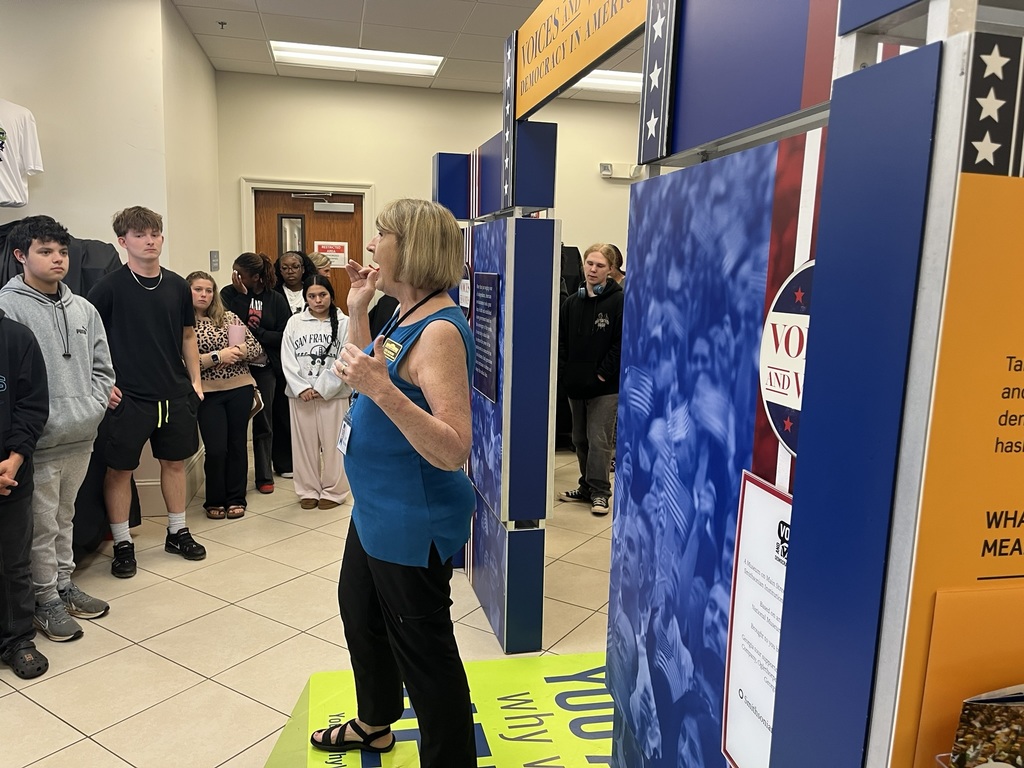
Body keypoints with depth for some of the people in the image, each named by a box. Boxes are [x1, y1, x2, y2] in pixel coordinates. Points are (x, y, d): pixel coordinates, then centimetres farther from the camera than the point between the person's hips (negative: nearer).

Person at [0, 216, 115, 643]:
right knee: (41, 525, 5)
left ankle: (65, 584, 34)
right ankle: (46, 600, 20)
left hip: (82, 438, 6)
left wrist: (93, 407, 3)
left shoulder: (83, 308, 10)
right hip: (39, 442, -6)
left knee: (64, 517, 20)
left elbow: (102, 366, 15)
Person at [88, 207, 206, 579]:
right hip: (127, 396, -4)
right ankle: (122, 544, 20)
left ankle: (177, 532, 30)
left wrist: (194, 380, 9)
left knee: (175, 462, 14)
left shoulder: (177, 286, 5)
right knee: (119, 469, 5)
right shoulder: (110, 287, -8)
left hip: (175, 394, 4)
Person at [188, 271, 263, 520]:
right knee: (216, 449, -3)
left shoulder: (229, 317, 8)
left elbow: (256, 348, 7)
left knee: (237, 443, 8)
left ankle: (236, 498, 20)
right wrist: (217, 356, -19)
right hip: (208, 393, -3)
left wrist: (239, 351, -12)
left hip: (240, 389, 3)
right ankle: (215, 500, 16)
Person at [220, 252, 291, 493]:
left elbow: (283, 335, -5)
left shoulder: (275, 299, 0)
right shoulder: (229, 293, -1)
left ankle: (264, 475, 17)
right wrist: (241, 295, -17)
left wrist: (257, 333, -16)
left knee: (263, 421, 6)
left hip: (264, 367, 1)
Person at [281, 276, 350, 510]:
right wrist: (301, 388, -9)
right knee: (304, 442, 8)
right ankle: (308, 490, 21)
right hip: (300, 393, 3)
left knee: (333, 443, 3)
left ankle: (333, 491, 15)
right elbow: (287, 360, 2)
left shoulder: (343, 323, -1)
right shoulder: (294, 322, 6)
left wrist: (323, 388, -11)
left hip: (333, 393, -2)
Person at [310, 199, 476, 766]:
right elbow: (363, 371, 17)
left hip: (413, 522, -11)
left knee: (422, 647, 6)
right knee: (359, 611, 28)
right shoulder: (406, 316, 5)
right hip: (376, 510, 11)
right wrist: (357, 310, 8)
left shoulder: (439, 330, -25)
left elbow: (453, 451, -32)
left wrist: (381, 388, -42)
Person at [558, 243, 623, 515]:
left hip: (605, 386, -6)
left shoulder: (619, 301, -8)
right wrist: (564, 371, -2)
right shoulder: (572, 302, 9)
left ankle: (600, 491, 8)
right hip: (575, 384, 6)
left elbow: (621, 343, -12)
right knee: (580, 439, 14)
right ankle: (587, 487, 27)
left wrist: (604, 373, -14)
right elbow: (561, 340, 9)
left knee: (598, 439, -4)